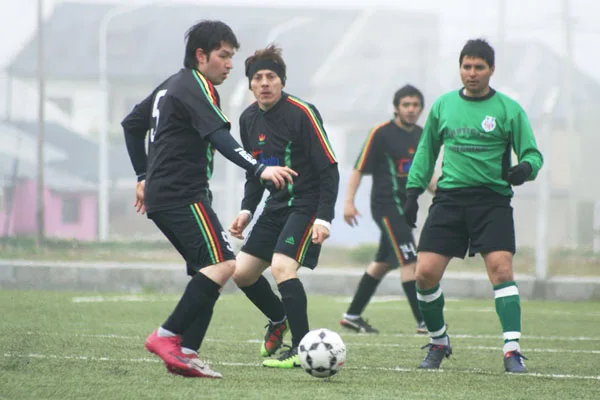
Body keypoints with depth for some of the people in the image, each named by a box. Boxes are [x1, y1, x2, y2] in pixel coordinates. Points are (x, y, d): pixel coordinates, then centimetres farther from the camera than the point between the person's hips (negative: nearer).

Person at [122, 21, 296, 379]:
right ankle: (167, 337, -19)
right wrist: (259, 169, -34)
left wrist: (143, 177, 33)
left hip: (160, 196, 10)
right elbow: (219, 137, -25)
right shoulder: (195, 87, -10)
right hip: (182, 197, -10)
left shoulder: (171, 86, 21)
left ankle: (185, 353, -1)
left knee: (209, 270, 8)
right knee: (223, 263, -18)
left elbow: (132, 124, 31)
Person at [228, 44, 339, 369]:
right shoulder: (249, 119, 5)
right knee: (242, 273, 7)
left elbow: (329, 169, -16)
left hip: (306, 205, -8)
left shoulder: (302, 113, -16)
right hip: (276, 205, 8)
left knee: (281, 267, -25)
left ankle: (301, 350, -18)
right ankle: (279, 320, 33)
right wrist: (246, 211, 6)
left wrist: (324, 218, -22)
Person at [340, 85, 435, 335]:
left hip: (405, 206, 8)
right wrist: (349, 202, -14)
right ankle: (423, 322, -14)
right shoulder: (382, 133, -10)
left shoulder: (421, 136, 11)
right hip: (386, 204, -8)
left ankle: (352, 316, 24)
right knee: (409, 262, -13)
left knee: (384, 263, 14)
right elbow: (359, 168, -9)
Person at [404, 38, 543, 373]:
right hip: (450, 198, 3)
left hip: (493, 199, -3)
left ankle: (513, 350, -17)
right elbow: (427, 151, 20)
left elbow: (532, 154, 1)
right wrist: (413, 190, 13)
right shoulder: (443, 105, 11)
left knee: (501, 269, -19)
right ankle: (438, 343, 17)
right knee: (425, 273, -5)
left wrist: (526, 168, -21)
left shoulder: (509, 110, 1)